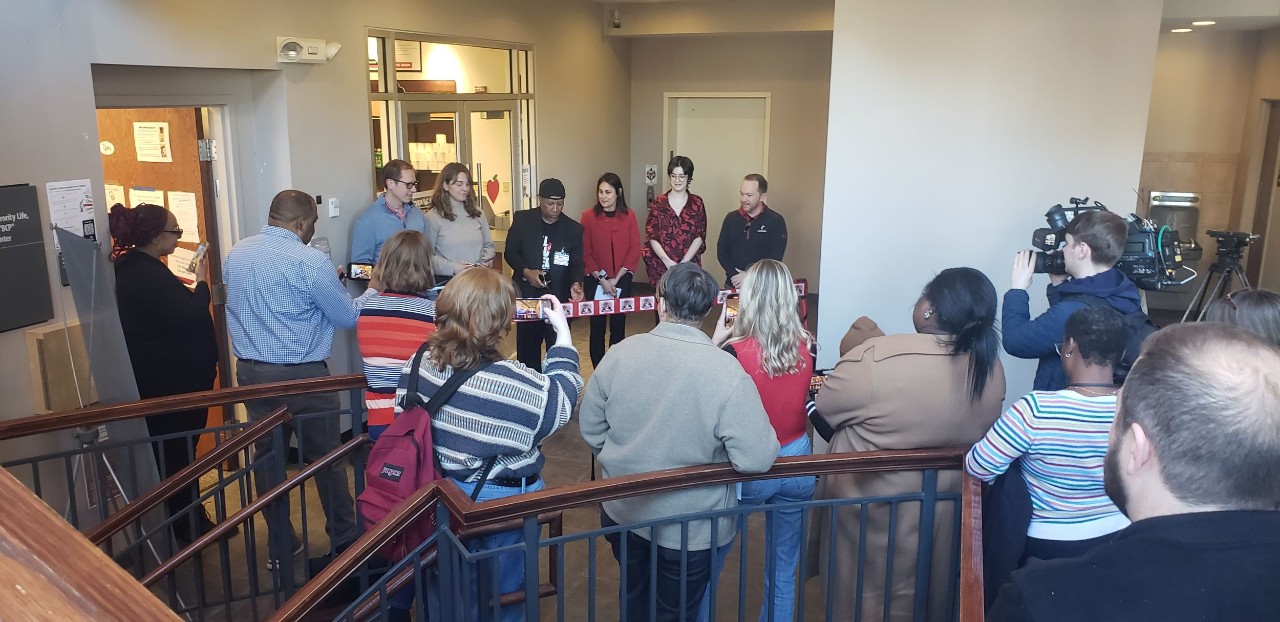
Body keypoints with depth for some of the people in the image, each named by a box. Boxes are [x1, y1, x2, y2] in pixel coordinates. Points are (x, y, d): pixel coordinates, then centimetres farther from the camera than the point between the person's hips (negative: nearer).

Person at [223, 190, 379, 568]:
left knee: (268, 458, 14)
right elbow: (347, 317, -7)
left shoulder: (236, 253, 6)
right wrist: (373, 291, 11)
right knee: (326, 459, 8)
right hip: (301, 375, -6)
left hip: (250, 372, 6)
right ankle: (344, 541, 21)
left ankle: (280, 548, 25)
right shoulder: (310, 261, -15)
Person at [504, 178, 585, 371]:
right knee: (527, 346, 8)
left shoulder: (573, 228, 2)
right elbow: (511, 252, 4)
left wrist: (575, 283, -19)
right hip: (527, 296, 0)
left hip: (559, 297, 0)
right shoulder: (522, 220, 1)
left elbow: (576, 263, 2)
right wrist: (525, 271, -14)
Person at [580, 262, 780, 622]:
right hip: (690, 528, -3)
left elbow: (590, 430, -1)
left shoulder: (620, 354, -13)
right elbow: (757, 460, -24)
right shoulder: (726, 372, -24)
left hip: (623, 514, 3)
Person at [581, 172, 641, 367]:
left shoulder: (629, 216, 0)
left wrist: (616, 279, -8)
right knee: (597, 327, 3)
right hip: (595, 281, -1)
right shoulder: (588, 216, -3)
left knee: (618, 327, 7)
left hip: (622, 280, 1)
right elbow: (585, 252, -3)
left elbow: (635, 250, -2)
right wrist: (602, 280, -10)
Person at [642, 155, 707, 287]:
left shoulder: (697, 203, 5)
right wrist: (668, 261, -13)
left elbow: (700, 236, 0)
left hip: (689, 265, 0)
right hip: (661, 266, 0)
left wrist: (684, 262, -12)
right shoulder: (658, 203, 5)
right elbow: (651, 237, 0)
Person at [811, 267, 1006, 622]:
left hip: (873, 508, -4)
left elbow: (822, 412, -14)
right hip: (944, 511, 5)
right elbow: (979, 429, 5)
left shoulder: (873, 358, -29)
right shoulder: (991, 367, -10)